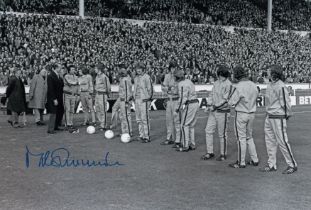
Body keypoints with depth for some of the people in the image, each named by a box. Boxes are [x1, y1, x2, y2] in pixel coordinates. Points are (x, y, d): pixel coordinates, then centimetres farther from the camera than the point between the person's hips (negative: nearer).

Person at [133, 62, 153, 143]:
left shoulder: (146, 77, -7)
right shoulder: (136, 78, 17)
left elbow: (150, 89, -8)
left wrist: (147, 99, -13)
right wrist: (134, 96, 15)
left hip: (144, 100, -8)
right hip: (137, 100, 8)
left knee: (144, 119, -8)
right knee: (138, 119, 9)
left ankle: (147, 137, -4)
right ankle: (141, 135, 17)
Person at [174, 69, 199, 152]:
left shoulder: (181, 84, -14)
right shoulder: (188, 81, 14)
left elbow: (182, 98, -19)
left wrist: (178, 108, -10)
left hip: (189, 105, -9)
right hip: (195, 103, 9)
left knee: (184, 125, -2)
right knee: (191, 125, 15)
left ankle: (185, 146, 0)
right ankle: (192, 145, 20)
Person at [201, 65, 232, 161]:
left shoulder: (228, 84, -14)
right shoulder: (216, 83, 12)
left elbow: (225, 100, -18)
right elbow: (212, 95, 14)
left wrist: (215, 106, -20)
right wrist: (209, 105, -2)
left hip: (223, 112, -8)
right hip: (213, 111, 8)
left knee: (222, 134, 2)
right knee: (208, 131, 6)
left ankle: (223, 154, 16)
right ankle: (210, 153, 16)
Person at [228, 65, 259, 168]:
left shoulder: (239, 86, -19)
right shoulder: (253, 85, 3)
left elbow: (231, 102, -16)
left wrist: (231, 94, 2)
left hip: (241, 114, -7)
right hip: (252, 114, 7)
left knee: (241, 138, 1)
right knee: (249, 137, 19)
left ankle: (241, 162, 8)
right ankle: (255, 160, 22)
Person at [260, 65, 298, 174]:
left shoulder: (281, 86, -18)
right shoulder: (270, 85, 10)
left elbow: (286, 103, -16)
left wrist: (287, 115, -7)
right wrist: (269, 113, 13)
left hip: (278, 118, -9)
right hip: (269, 117, 9)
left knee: (282, 141, -3)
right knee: (270, 141, 13)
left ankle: (292, 165, 9)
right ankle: (271, 165, 23)